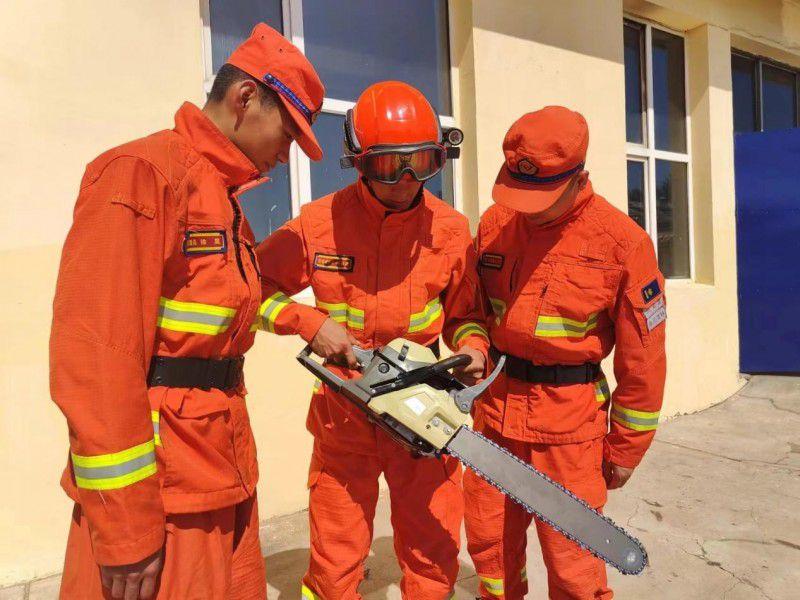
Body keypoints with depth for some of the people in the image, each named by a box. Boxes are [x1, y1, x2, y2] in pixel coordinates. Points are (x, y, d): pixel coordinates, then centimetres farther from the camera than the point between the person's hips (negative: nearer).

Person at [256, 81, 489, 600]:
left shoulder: (452, 230, -2)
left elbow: (465, 313, 7)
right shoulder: (319, 223, -8)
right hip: (344, 408, -1)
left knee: (434, 558, 13)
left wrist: (472, 348, -13)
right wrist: (312, 323, -15)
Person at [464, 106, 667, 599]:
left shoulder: (623, 243, -13)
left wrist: (625, 449, -1)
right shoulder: (494, 224, -1)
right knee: (489, 541, 18)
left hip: (568, 419, -4)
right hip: (495, 406, 4)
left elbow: (642, 359, -7)